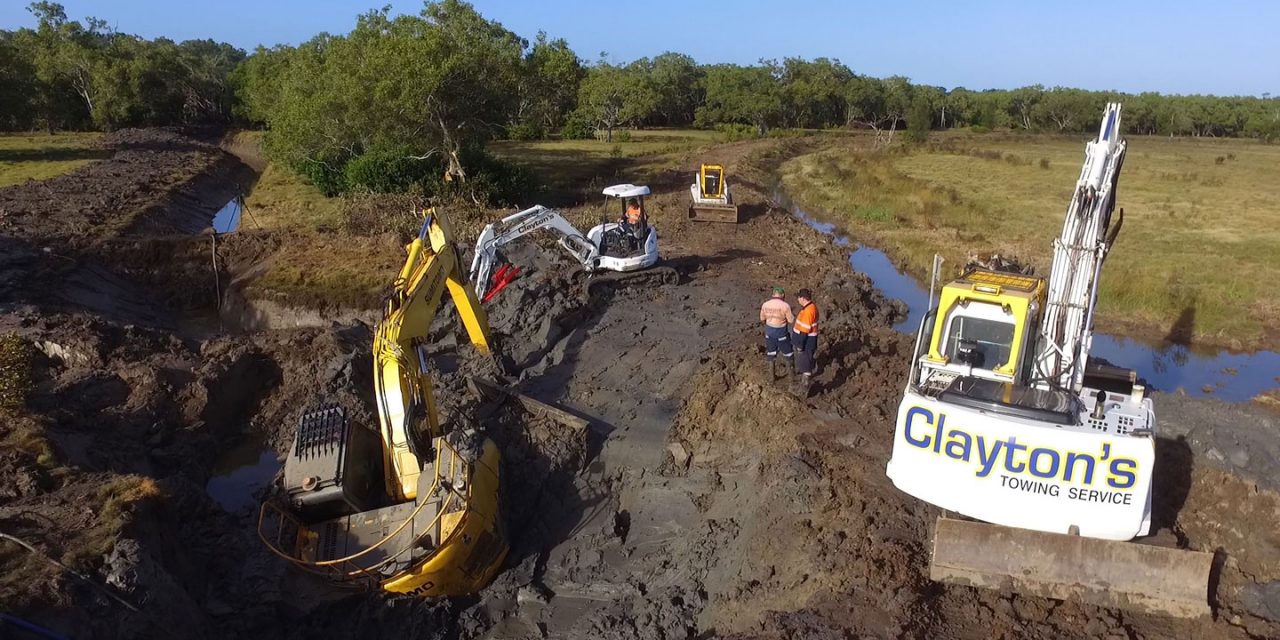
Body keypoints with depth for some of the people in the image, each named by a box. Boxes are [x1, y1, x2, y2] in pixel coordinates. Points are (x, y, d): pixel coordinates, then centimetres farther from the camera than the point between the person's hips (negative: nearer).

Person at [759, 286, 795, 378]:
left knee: (771, 352, 20)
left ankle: (772, 373, 28)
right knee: (787, 350, 22)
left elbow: (762, 319, 4)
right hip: (781, 332, -4)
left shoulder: (765, 304, -9)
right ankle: (788, 368, 39)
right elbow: (791, 320, -12)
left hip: (769, 331, 4)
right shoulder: (785, 306, -21)